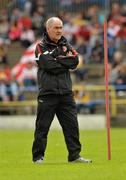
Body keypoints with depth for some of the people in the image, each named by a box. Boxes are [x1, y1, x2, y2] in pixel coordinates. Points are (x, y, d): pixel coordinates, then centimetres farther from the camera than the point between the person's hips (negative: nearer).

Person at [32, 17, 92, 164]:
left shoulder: (65, 45, 14)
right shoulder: (41, 47, -1)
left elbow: (75, 61, -1)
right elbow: (49, 65, -16)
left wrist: (57, 59, -8)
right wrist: (65, 62, -5)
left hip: (65, 93, 5)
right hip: (47, 94, -5)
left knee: (72, 124, 3)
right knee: (42, 126, -1)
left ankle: (74, 155, 8)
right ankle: (38, 156, 7)